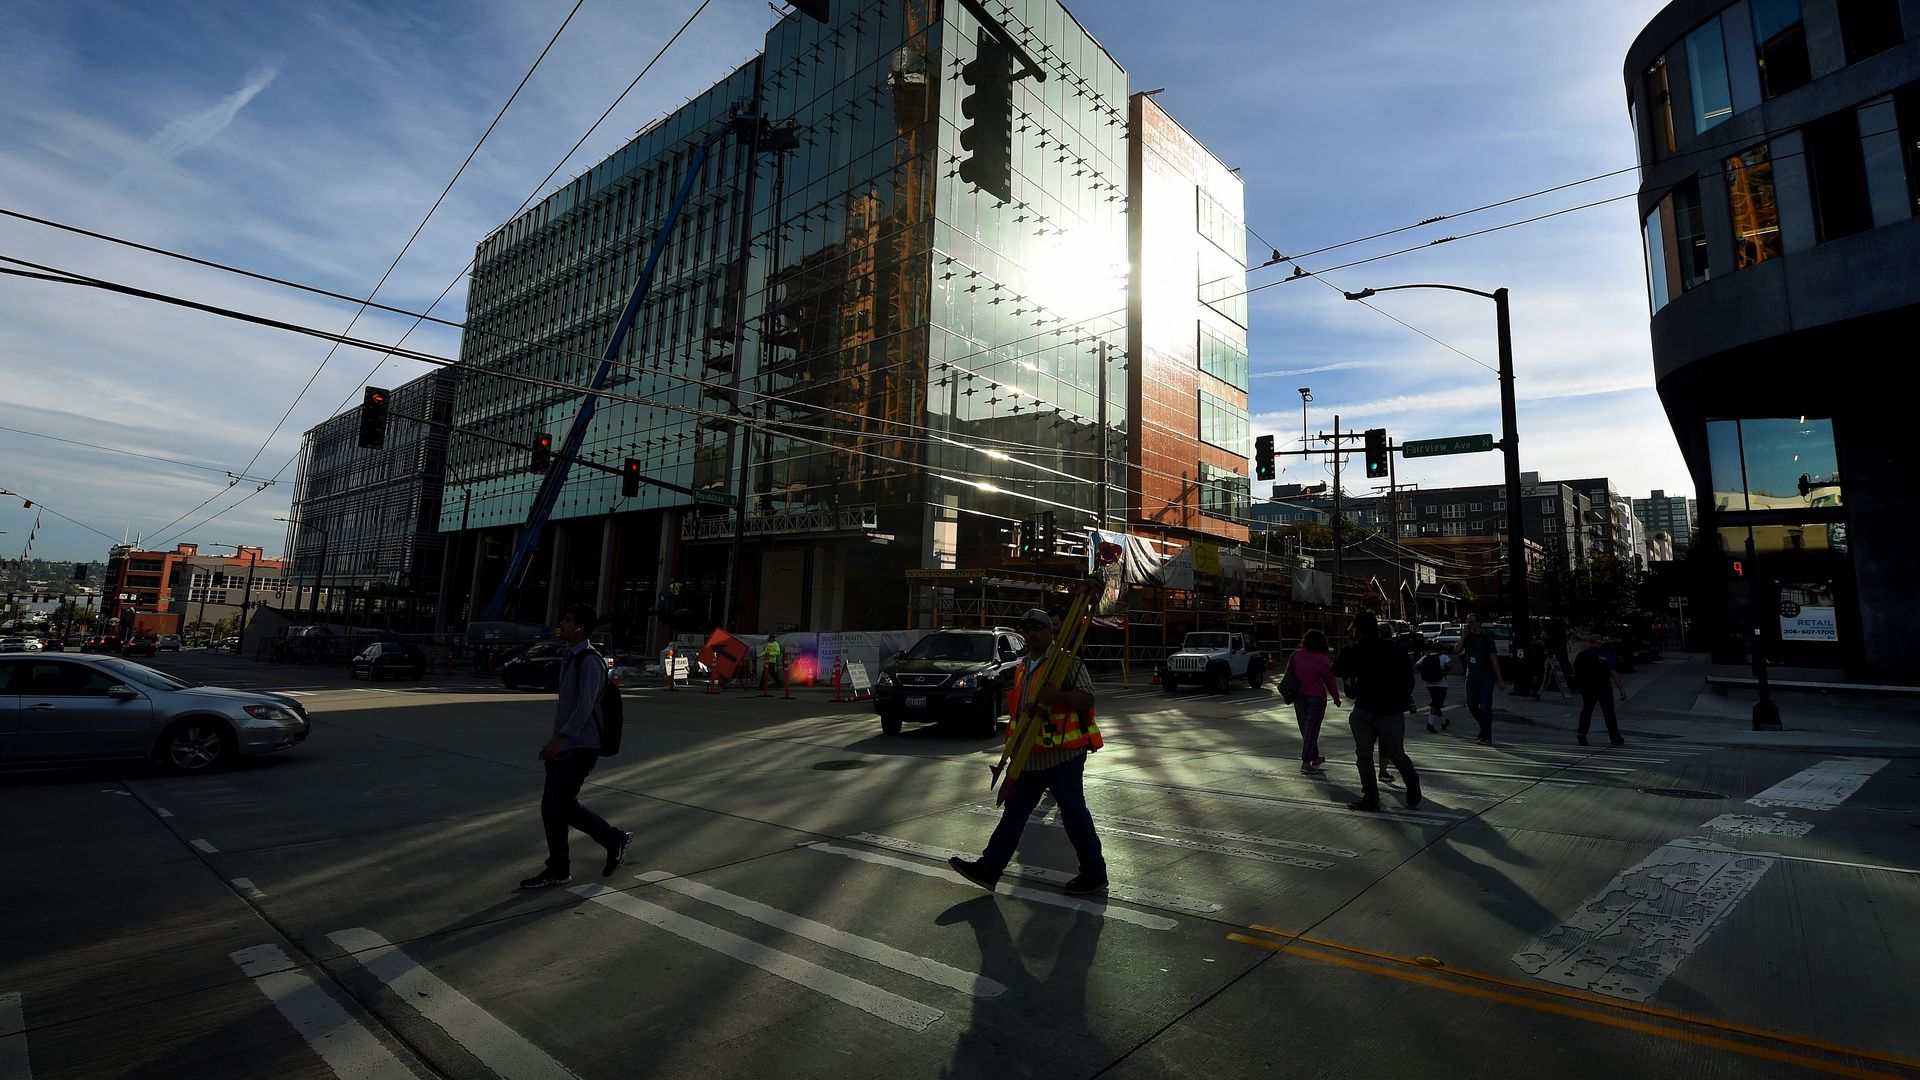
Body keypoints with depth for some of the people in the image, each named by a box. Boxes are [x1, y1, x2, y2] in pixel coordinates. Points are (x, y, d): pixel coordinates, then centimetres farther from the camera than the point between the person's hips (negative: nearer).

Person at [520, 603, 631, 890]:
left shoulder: (589, 661, -17)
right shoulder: (570, 657, 13)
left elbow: (585, 706, -25)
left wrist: (558, 739, -30)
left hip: (580, 747, -9)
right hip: (563, 745, 9)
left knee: (564, 805, -6)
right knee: (550, 806, 10)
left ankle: (615, 840, 10)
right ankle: (558, 869, 22)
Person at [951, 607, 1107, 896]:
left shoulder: (1067, 661, -9)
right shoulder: (1022, 668, 16)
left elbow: (1087, 699, -18)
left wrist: (1057, 695, -33)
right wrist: (1014, 744, 23)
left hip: (1063, 756, -8)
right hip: (1032, 758, 8)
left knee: (1073, 813, 1)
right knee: (1014, 813, 10)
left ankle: (1094, 874, 16)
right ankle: (988, 869, 16)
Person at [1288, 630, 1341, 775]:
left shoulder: (1296, 655, -3)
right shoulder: (1323, 661, -13)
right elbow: (1330, 681, -3)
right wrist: (1336, 697, 12)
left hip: (1299, 697, 5)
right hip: (1316, 698, -5)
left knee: (1306, 729, 17)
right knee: (1312, 730, -1)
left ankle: (1315, 758, 31)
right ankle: (1305, 763, -4)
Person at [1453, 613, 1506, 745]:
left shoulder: (1486, 638, -7)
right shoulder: (1467, 636, 9)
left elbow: (1494, 659, -8)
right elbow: (1456, 650, 0)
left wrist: (1500, 679, -10)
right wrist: (1463, 637, -11)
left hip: (1486, 677, -6)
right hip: (1471, 677, 6)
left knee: (1485, 707, -5)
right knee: (1471, 705, 8)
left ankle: (1486, 737, 2)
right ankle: (1485, 728, 27)